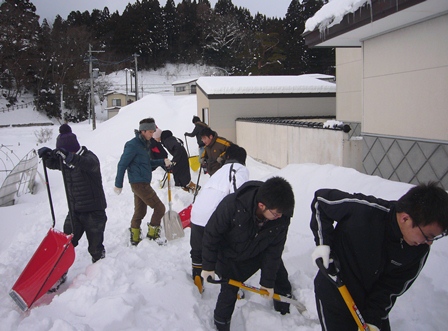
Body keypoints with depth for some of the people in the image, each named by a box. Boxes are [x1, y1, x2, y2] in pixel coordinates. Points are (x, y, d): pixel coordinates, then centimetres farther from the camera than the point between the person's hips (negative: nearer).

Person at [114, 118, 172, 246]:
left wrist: (162, 162, 4)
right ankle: (152, 234, 6)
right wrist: (118, 184, -10)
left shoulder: (144, 144, 12)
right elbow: (122, 164, -13)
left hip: (143, 183, 9)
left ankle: (134, 239, 26)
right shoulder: (133, 145, -15)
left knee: (140, 211, 16)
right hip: (139, 183, -9)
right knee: (159, 208, -7)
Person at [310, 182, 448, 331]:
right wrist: (323, 243, -21)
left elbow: (391, 289, -7)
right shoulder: (362, 209, -30)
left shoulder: (420, 250, -14)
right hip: (334, 295, -4)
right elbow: (320, 199, -16)